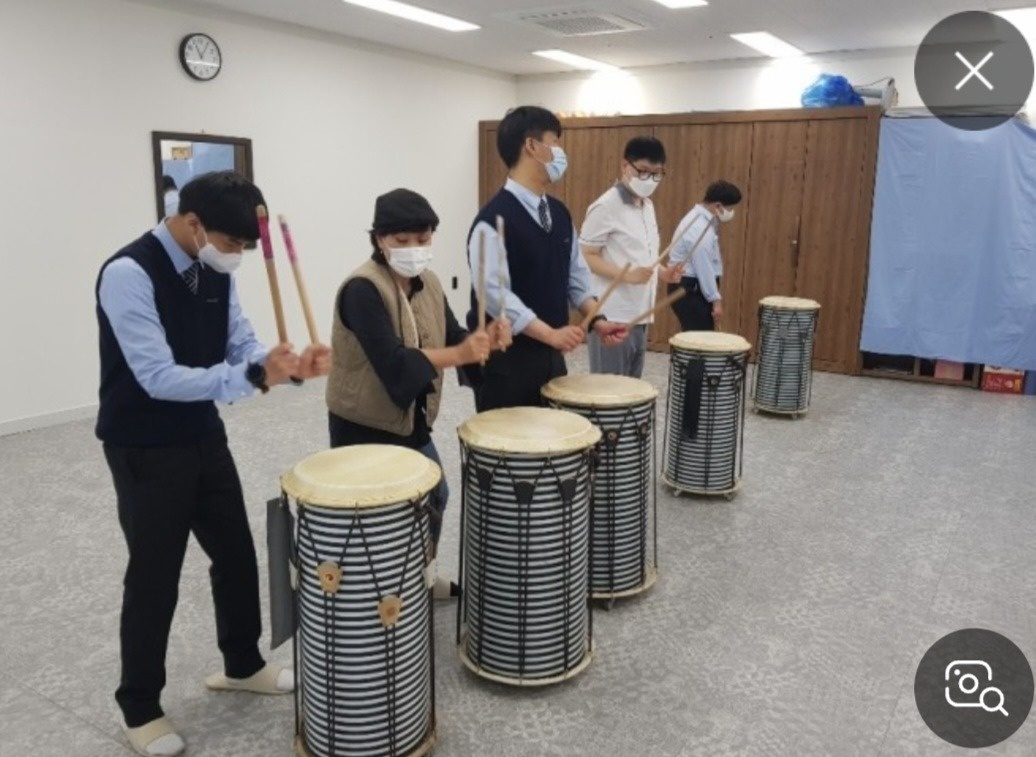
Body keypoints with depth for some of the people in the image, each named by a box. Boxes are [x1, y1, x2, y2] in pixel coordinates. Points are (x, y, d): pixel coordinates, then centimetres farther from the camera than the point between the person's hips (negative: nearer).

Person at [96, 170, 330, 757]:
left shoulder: (215, 270, 0)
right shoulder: (128, 274, -23)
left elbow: (242, 341, 3)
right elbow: (158, 377, -29)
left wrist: (290, 364, -18)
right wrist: (253, 377, -37)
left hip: (204, 436, 7)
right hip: (145, 450, -7)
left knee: (237, 554, 16)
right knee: (154, 577, 5)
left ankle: (243, 665, 39)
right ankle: (140, 710, 27)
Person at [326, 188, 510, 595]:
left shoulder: (427, 283, 3)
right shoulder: (362, 289, -23)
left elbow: (450, 337, 2)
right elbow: (392, 361, -32)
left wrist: (486, 338, -19)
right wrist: (461, 354, -37)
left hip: (412, 418, 9)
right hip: (363, 424, -9)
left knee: (435, 496, 22)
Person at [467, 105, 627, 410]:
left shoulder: (559, 213, 9)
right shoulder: (494, 219, -17)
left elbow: (577, 276, 14)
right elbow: (493, 293, -24)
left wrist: (596, 319, -1)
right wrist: (549, 333, -28)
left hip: (551, 355, 8)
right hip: (506, 360, -8)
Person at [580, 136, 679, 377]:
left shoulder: (647, 206, 14)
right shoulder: (606, 206, -12)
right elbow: (584, 257, -15)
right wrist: (627, 275, -25)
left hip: (640, 315, 8)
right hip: (613, 317, -8)